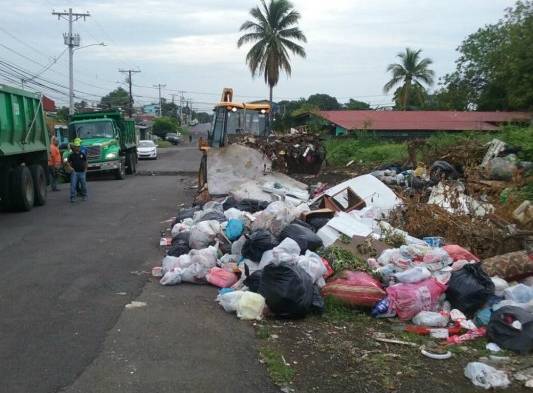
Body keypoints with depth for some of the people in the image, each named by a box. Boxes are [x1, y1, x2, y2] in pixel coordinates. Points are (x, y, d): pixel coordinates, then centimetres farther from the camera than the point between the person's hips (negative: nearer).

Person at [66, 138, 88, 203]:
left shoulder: (83, 154, 3)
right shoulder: (72, 155, 2)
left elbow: (85, 162, 14)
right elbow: (68, 162, 8)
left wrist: (85, 169, 13)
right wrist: (70, 167, -7)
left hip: (82, 172, 1)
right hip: (74, 172, -1)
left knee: (83, 184, 8)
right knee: (73, 185, -5)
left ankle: (84, 196, 23)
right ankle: (72, 197, -2)